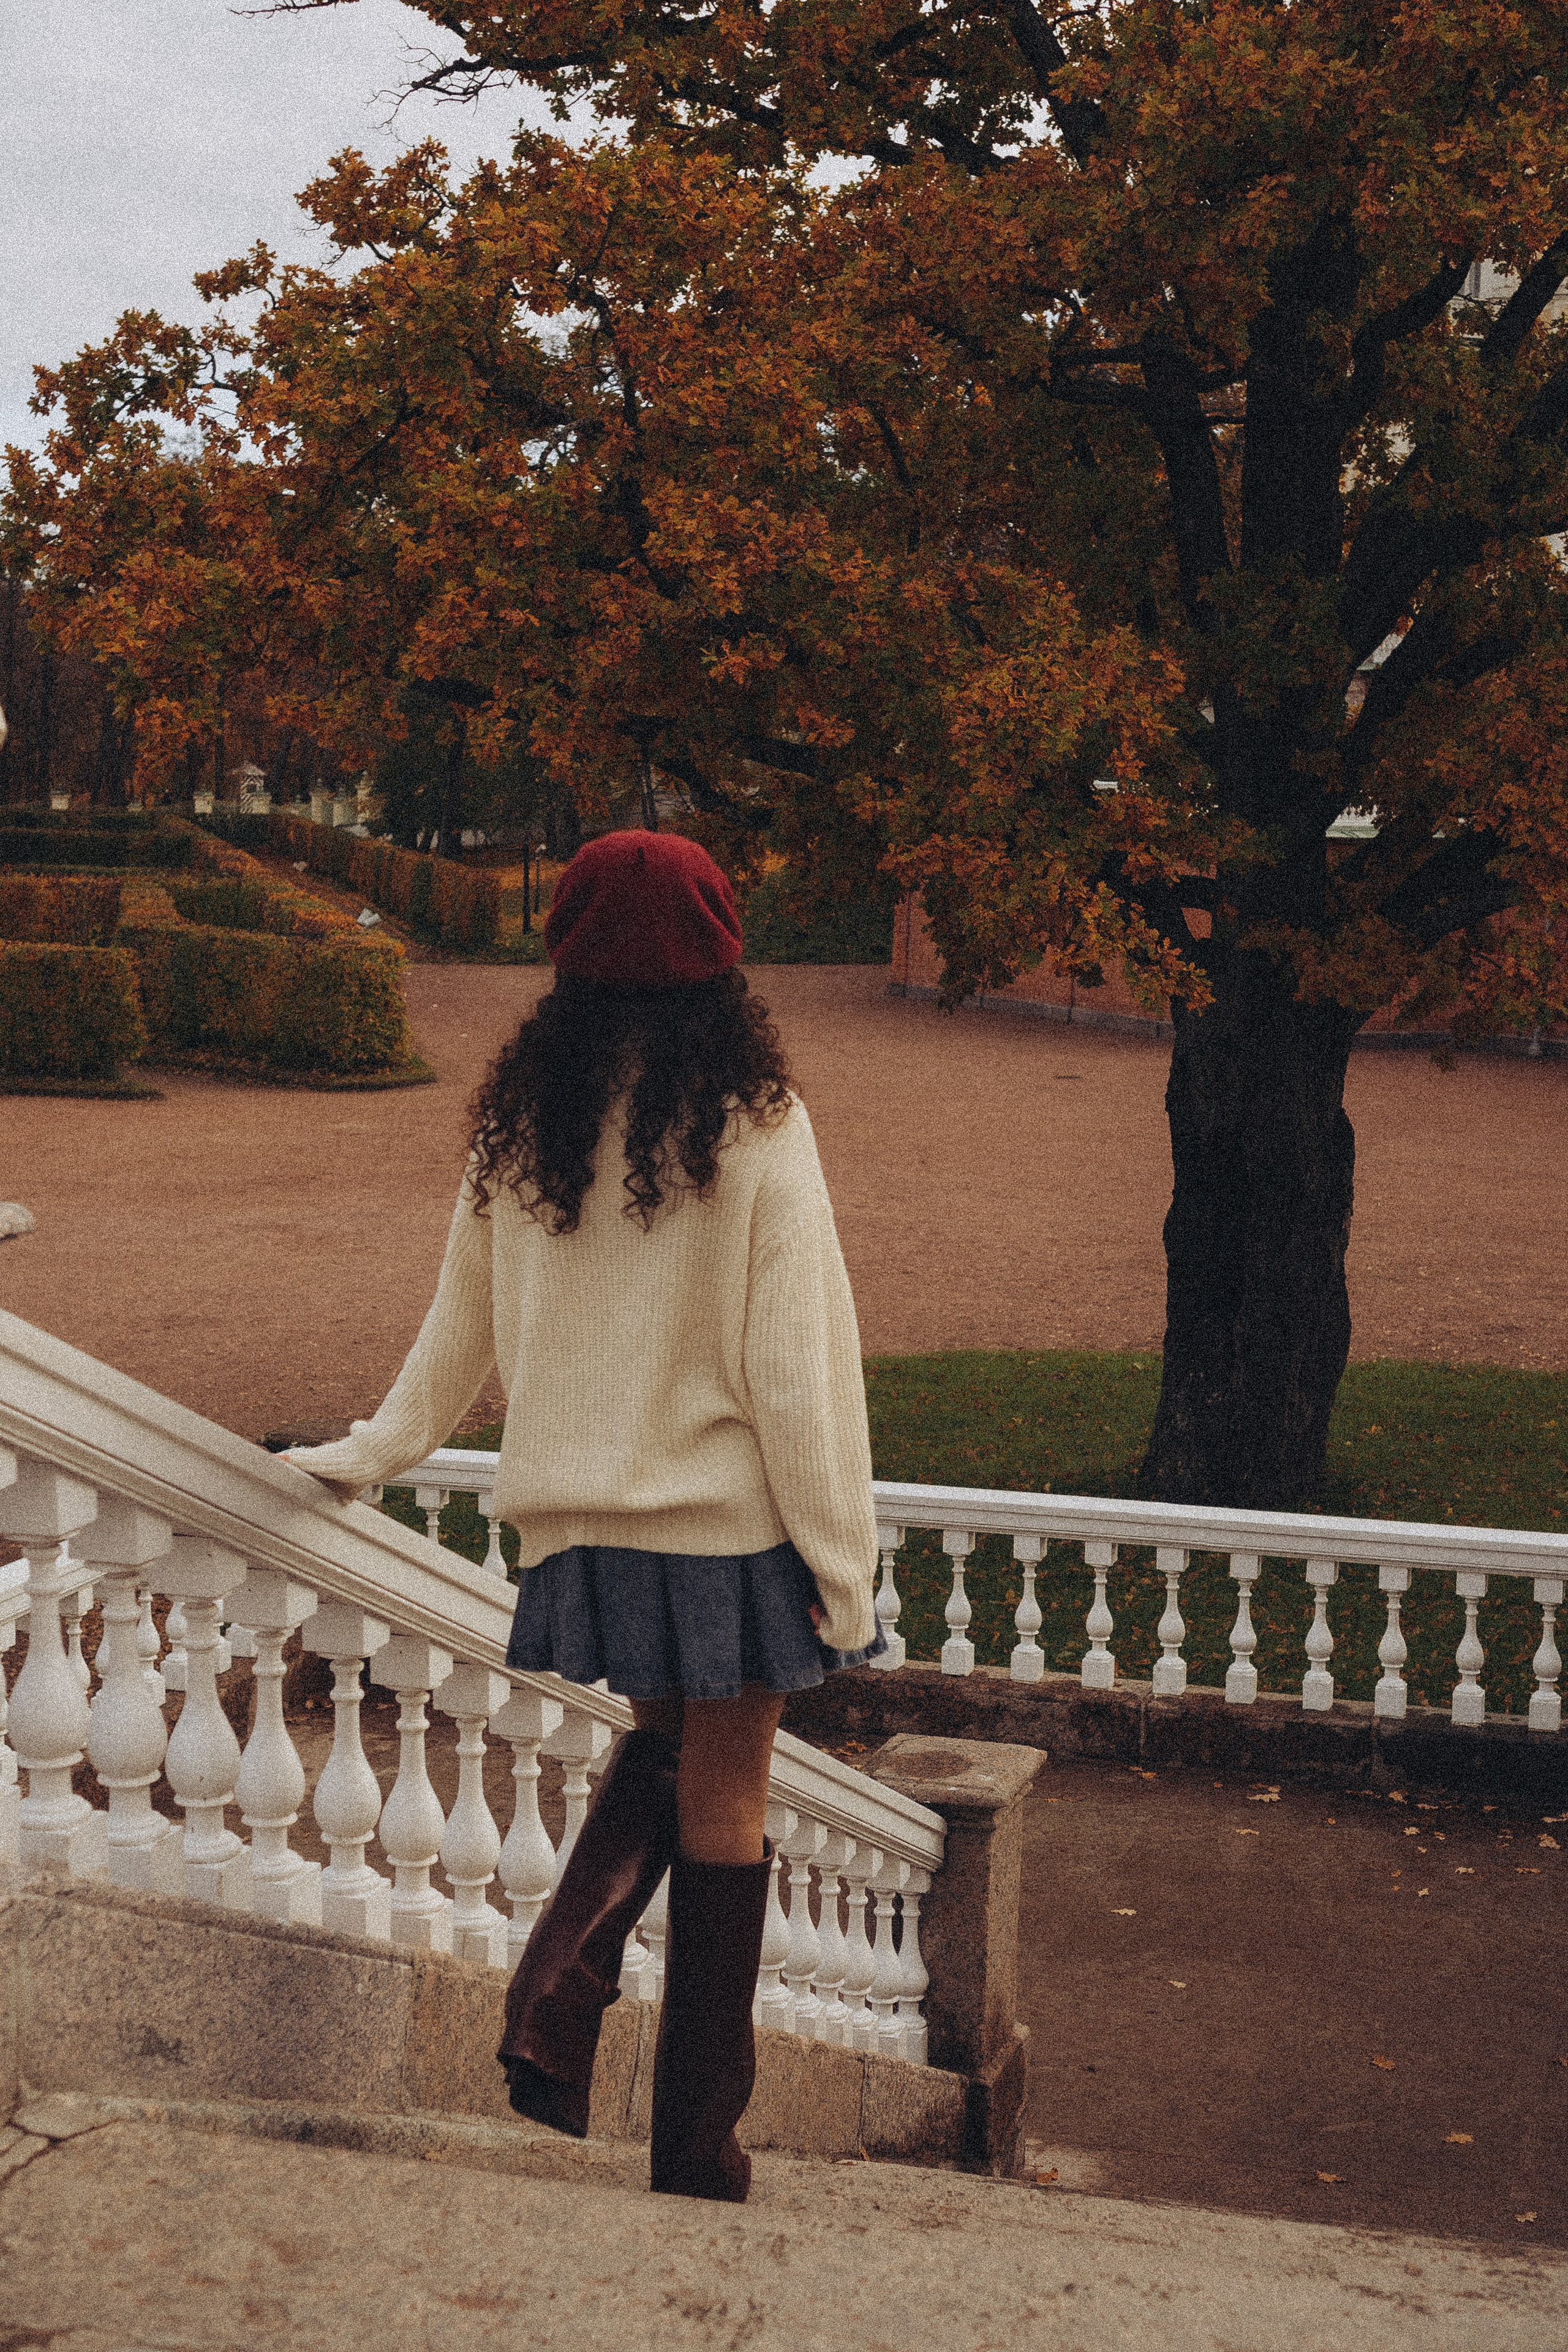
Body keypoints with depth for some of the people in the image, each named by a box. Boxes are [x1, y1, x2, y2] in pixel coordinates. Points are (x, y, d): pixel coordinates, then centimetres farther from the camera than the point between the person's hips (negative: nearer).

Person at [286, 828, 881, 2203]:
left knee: (662, 1744, 26)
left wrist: (370, 1456, 26)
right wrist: (842, 1563, -6)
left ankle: (558, 1993, 6)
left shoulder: (518, 1126, 1)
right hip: (729, 1518, -4)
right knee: (723, 1796, 8)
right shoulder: (753, 1125, -11)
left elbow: (463, 1329, 11)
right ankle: (697, 2139, 15)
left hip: (579, 1518, 4)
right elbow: (798, 1365, -12)